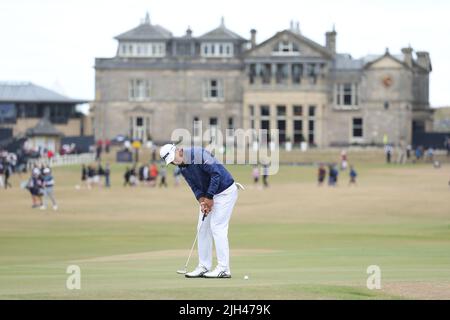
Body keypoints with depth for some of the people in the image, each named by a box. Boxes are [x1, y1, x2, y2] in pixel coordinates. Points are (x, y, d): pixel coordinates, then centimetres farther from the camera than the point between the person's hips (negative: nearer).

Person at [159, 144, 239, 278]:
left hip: (225, 191, -9)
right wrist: (201, 200, -15)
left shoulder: (198, 154, -23)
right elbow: (195, 186, 4)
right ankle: (203, 267, 11)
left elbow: (216, 173, -26)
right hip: (208, 195, 9)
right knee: (203, 228, 6)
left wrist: (209, 197, -20)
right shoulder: (182, 168, 3)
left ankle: (223, 269, -12)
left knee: (217, 227, -13)